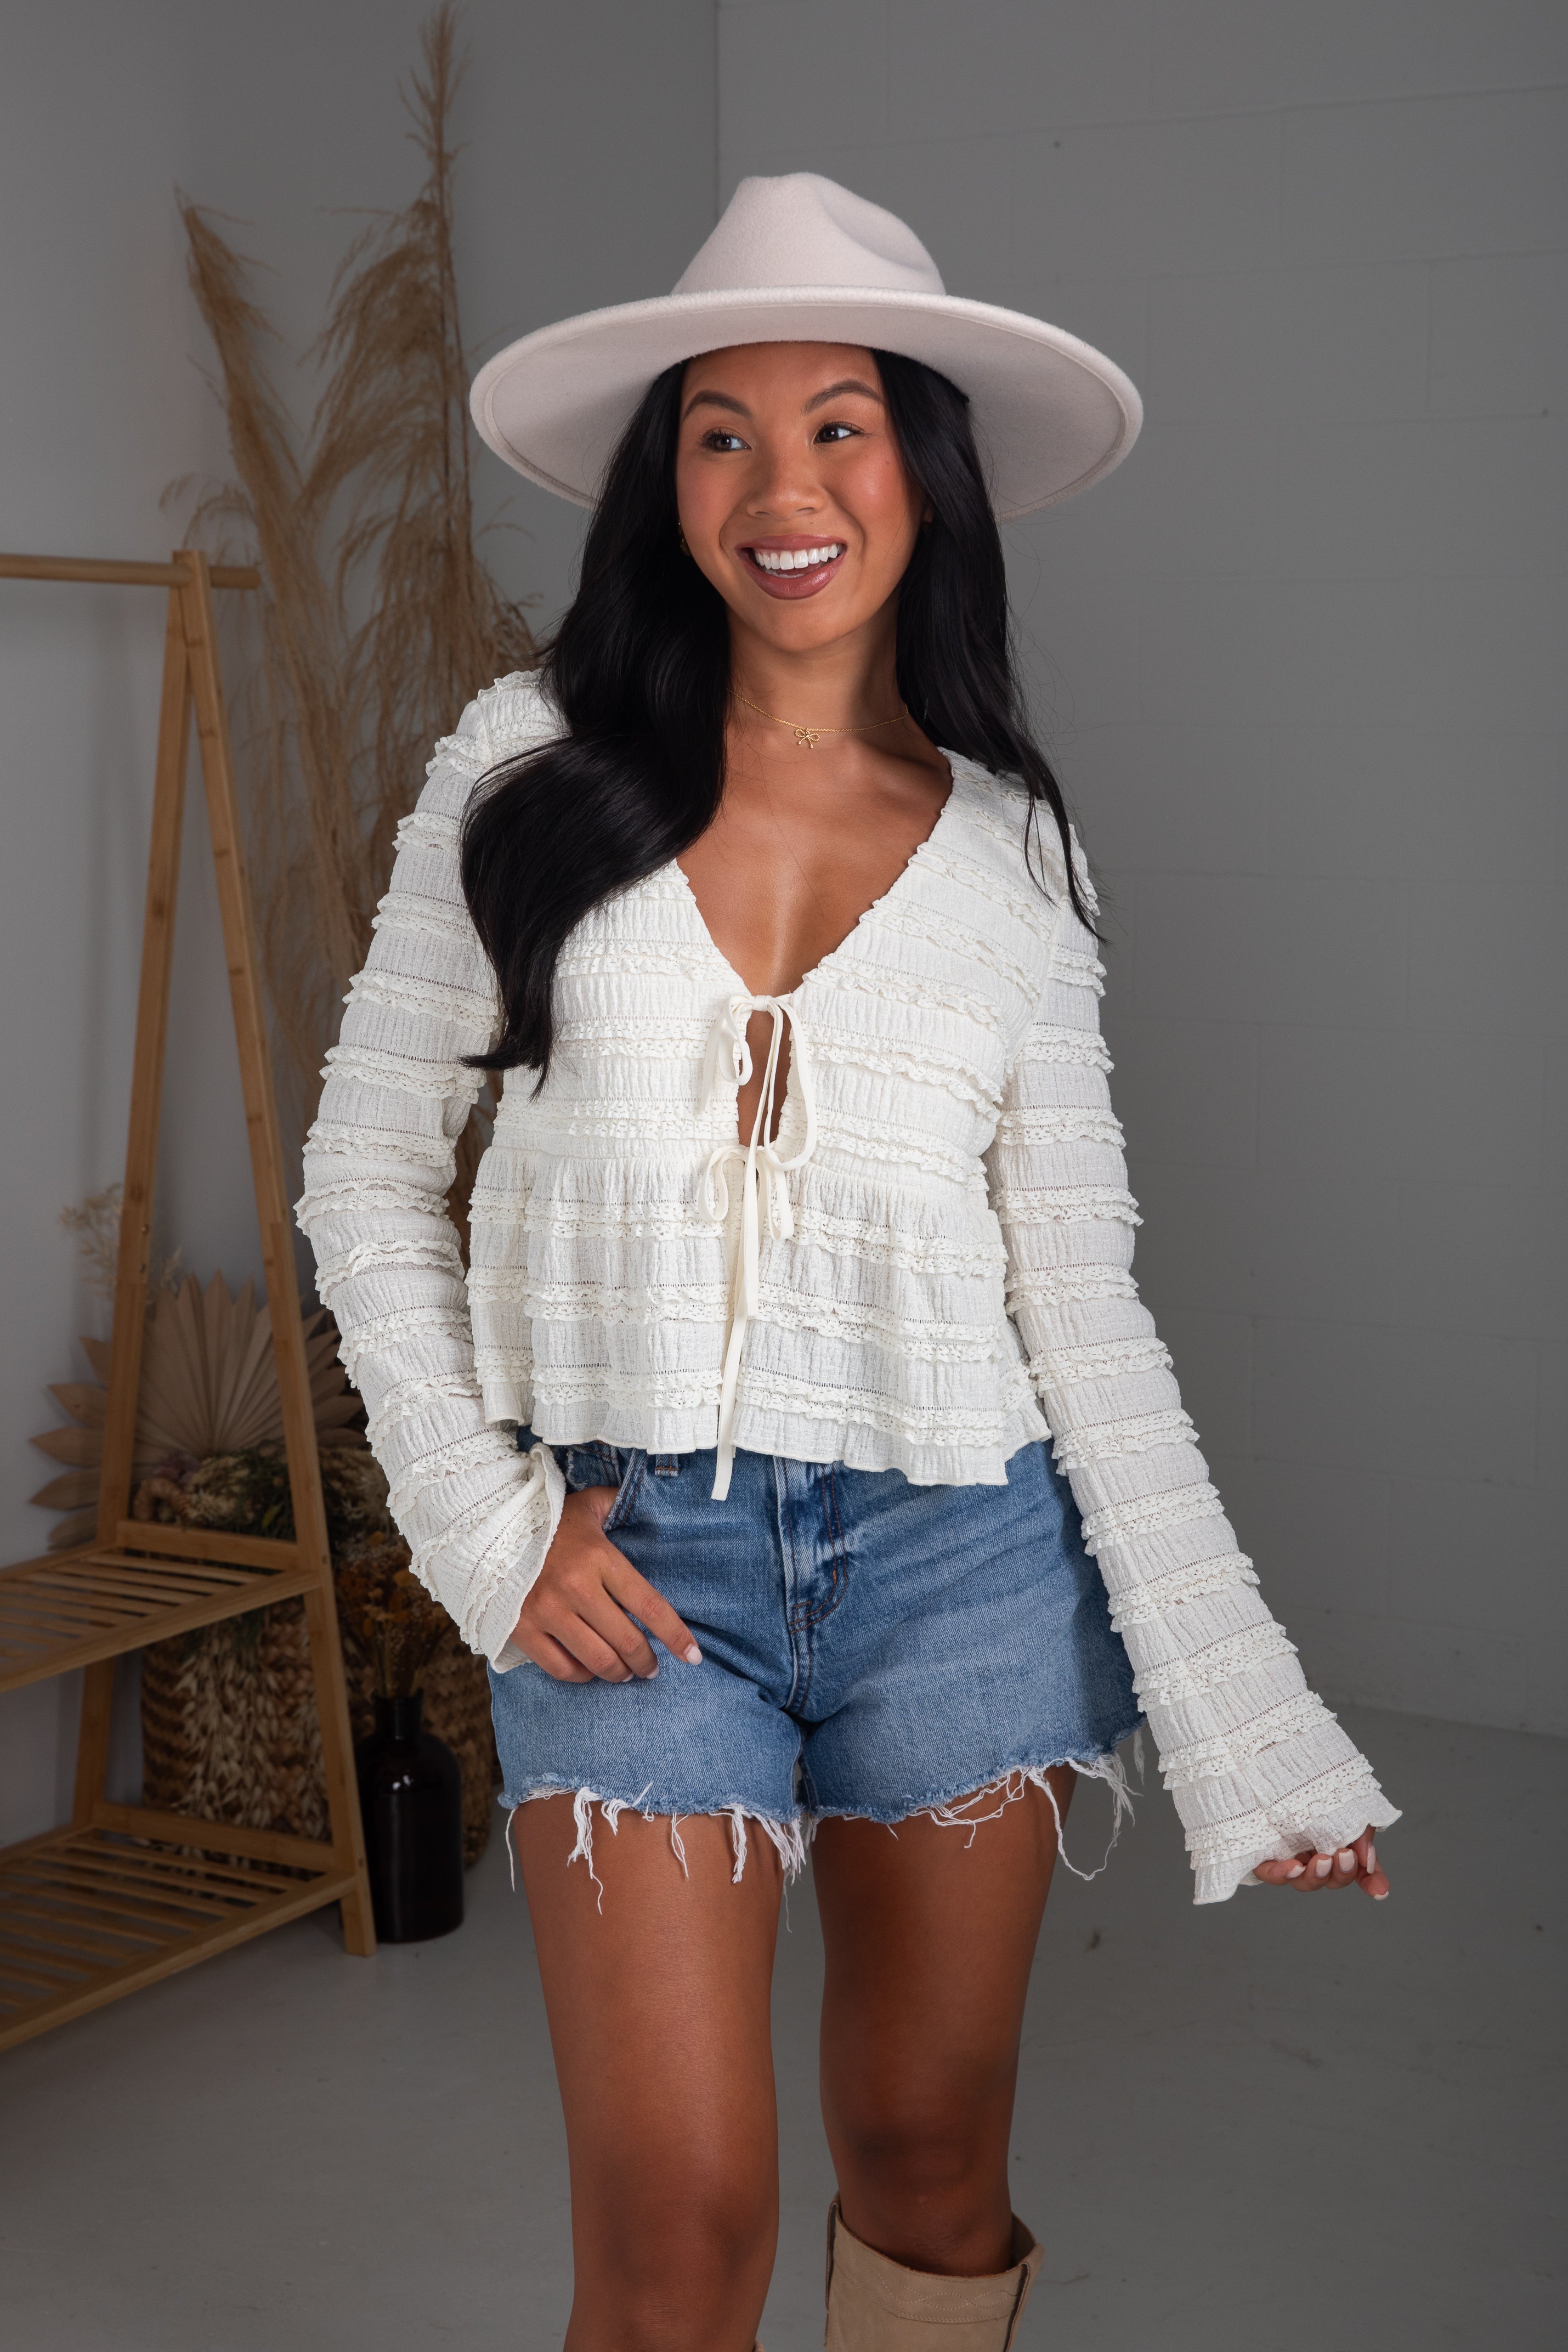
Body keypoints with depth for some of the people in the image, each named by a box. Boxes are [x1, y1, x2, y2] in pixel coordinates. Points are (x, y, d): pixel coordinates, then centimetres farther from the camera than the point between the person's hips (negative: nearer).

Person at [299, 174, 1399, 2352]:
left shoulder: (1010, 844, 1)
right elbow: (368, 1175, 4)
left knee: (929, 2168, 13)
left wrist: (1242, 1717, -3)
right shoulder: (533, 769, -1)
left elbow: (1082, 1303, 1)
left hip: (962, 1552, 1)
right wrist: (489, 1530, -6)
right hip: (631, 1562, -1)